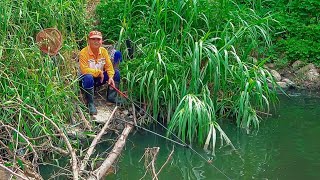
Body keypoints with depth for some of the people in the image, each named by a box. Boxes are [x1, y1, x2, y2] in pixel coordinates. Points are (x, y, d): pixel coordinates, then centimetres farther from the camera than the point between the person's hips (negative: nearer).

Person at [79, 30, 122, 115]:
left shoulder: (103, 51, -2)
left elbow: (109, 66, -4)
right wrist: (99, 72, -21)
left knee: (116, 72, -8)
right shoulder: (83, 53, -20)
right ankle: (90, 104, -24)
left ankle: (111, 97, 2)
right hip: (87, 79, -6)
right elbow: (84, 70, -28)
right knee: (88, 77, -40)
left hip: (100, 78, 6)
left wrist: (111, 77, -22)